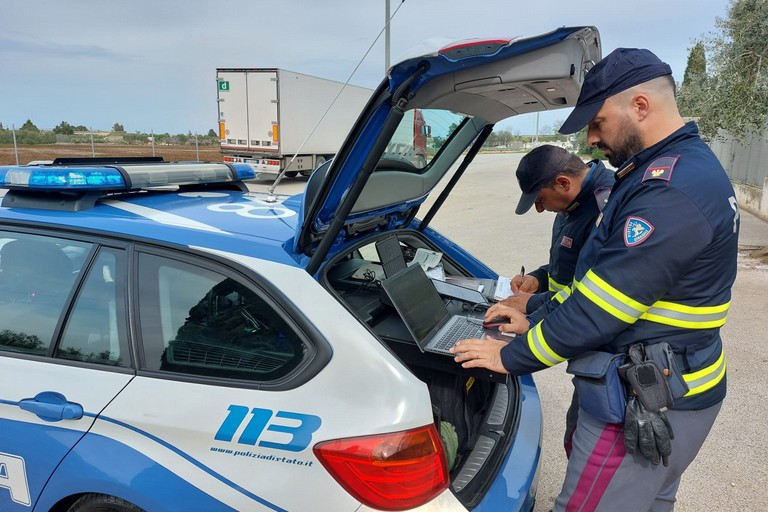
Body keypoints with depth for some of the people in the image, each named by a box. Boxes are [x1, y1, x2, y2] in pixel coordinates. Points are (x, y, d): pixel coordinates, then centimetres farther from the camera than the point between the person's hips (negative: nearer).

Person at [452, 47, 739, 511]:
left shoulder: (672, 191, -26)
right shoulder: (687, 167, 9)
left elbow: (600, 307, -25)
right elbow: (600, 268, 12)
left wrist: (511, 356, -13)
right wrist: (535, 318, 8)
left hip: (644, 407, -10)